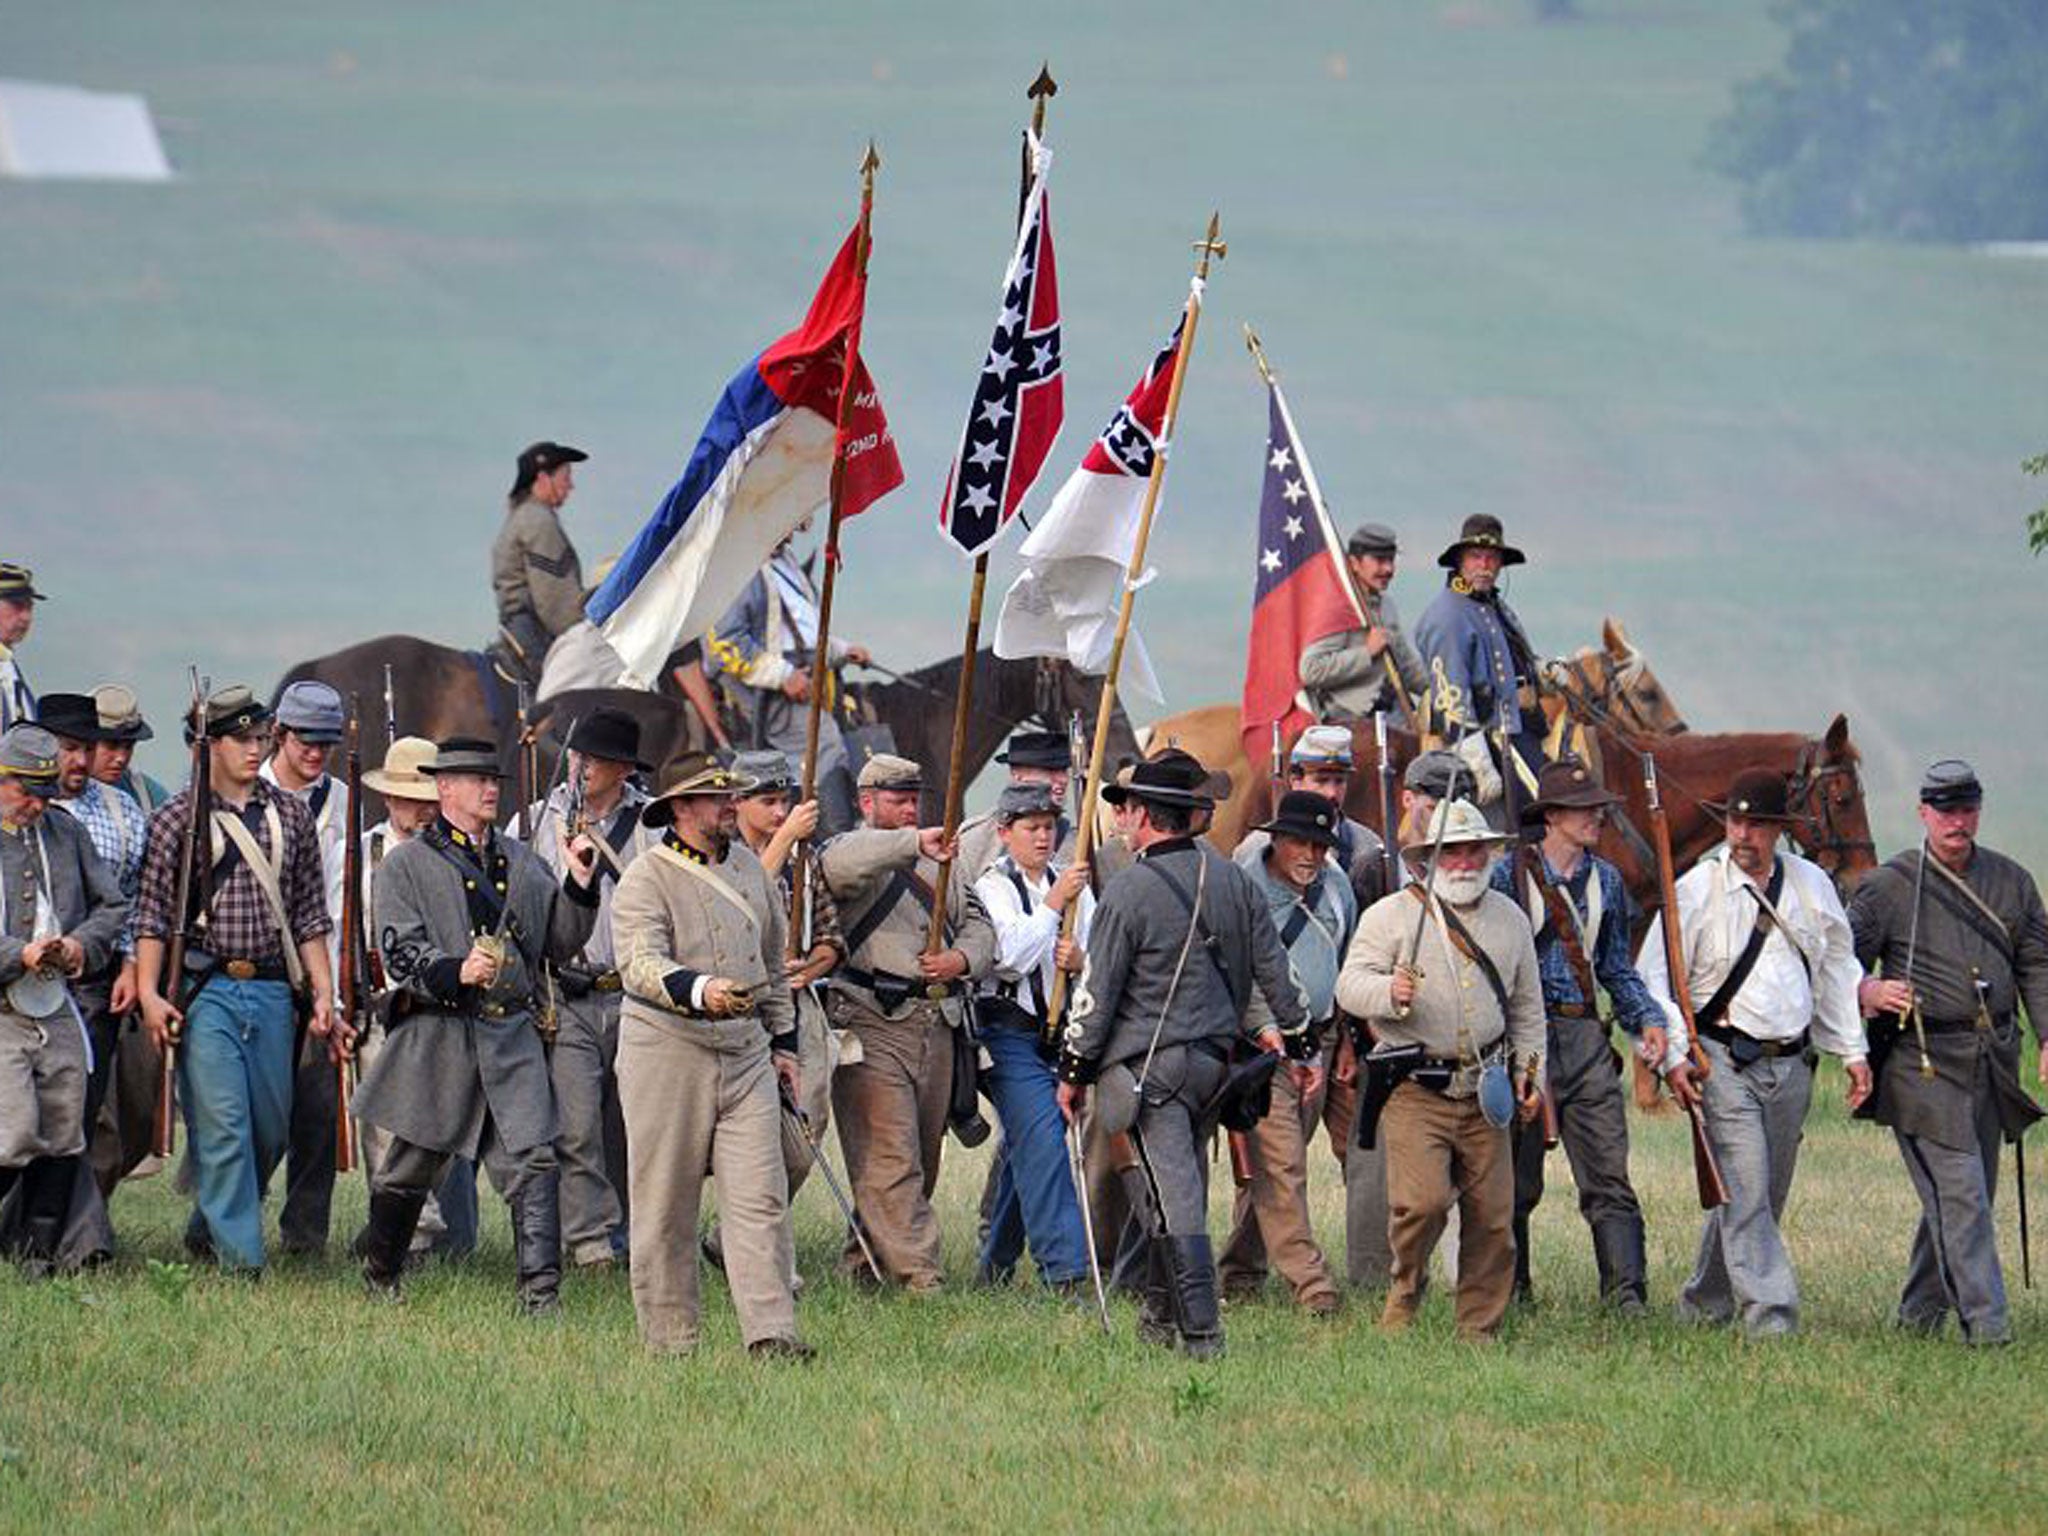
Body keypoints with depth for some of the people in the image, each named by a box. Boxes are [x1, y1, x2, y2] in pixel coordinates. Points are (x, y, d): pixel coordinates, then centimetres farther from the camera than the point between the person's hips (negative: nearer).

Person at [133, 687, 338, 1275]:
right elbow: (152, 913, 0)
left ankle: (208, 1230, 26)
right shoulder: (177, 817, 1)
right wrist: (148, 993, -9)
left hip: (273, 990, 4)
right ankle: (239, 1257, -8)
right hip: (204, 990, -4)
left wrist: (323, 996, 7)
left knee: (271, 1131, 6)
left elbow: (310, 916, 13)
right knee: (223, 1126, -10)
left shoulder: (291, 815, 11)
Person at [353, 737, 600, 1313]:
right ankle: (378, 1274, 31)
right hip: (440, 1036, -3)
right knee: (413, 1165, 9)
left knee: (532, 1157, -12)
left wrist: (579, 883, 2)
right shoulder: (407, 865, 2)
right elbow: (400, 952, -7)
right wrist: (455, 973, -24)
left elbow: (561, 942, 17)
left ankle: (540, 1291, -15)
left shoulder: (519, 860, 17)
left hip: (513, 1035, 3)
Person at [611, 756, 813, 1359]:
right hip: (667, 1053, -5)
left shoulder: (747, 865, 13)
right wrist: (699, 990, -40)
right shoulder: (646, 879, -8)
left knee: (760, 1196, -5)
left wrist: (783, 1042, 20)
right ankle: (669, 1341, 9)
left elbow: (773, 962, 23)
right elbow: (641, 965, -23)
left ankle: (770, 1331, -7)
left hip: (746, 1053, 5)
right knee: (665, 1203, 2)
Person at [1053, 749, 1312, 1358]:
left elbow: (1096, 993, -9)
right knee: (1177, 1187, 18)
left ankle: (1201, 1332, -15)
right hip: (1216, 1057, 7)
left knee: (1177, 1195, -9)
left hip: (1151, 1063, -7)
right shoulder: (1234, 882, 7)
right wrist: (1298, 1045, 21)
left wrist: (1074, 1071, -1)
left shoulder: (1128, 892, -12)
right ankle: (1159, 1319, 27)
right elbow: (1273, 970, 12)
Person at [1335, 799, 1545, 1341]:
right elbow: (1351, 985, -5)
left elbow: (1527, 1007, 23)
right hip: (1413, 1090, -4)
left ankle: (1479, 1331, 12)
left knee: (1493, 1216, 1)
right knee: (1422, 1200, -18)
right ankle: (1403, 1300, 7)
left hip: (1483, 1092, 4)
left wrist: (1531, 1073, 14)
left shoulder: (1509, 919, 16)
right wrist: (1389, 992, -26)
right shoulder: (1391, 915, 2)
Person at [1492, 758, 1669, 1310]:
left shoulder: (1605, 881, 12)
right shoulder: (1511, 876, -3)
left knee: (1609, 1177, -5)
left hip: (1586, 1036, 4)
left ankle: (1626, 1293, -9)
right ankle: (1509, 1293, 17)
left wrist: (1647, 1019, 4)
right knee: (1518, 1180, 5)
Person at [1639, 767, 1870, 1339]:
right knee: (1745, 1190, -13)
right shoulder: (1697, 890, -4)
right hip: (1726, 1060, -5)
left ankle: (1705, 1303, 23)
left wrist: (1854, 1051, 14)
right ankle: (1768, 1312, -15)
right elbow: (1655, 979, -2)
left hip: (1792, 1064, 5)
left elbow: (1837, 970, 18)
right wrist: (1675, 1058, -10)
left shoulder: (1812, 886, 8)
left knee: (1765, 1196, 9)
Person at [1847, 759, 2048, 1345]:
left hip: (1991, 1062, 5)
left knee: (1965, 1197, 10)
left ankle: (1918, 1315, 23)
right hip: (1922, 1062, -5)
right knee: (1959, 1194, -12)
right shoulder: (1889, 886, -1)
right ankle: (1984, 1321, -14)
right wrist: (1865, 991, -22)